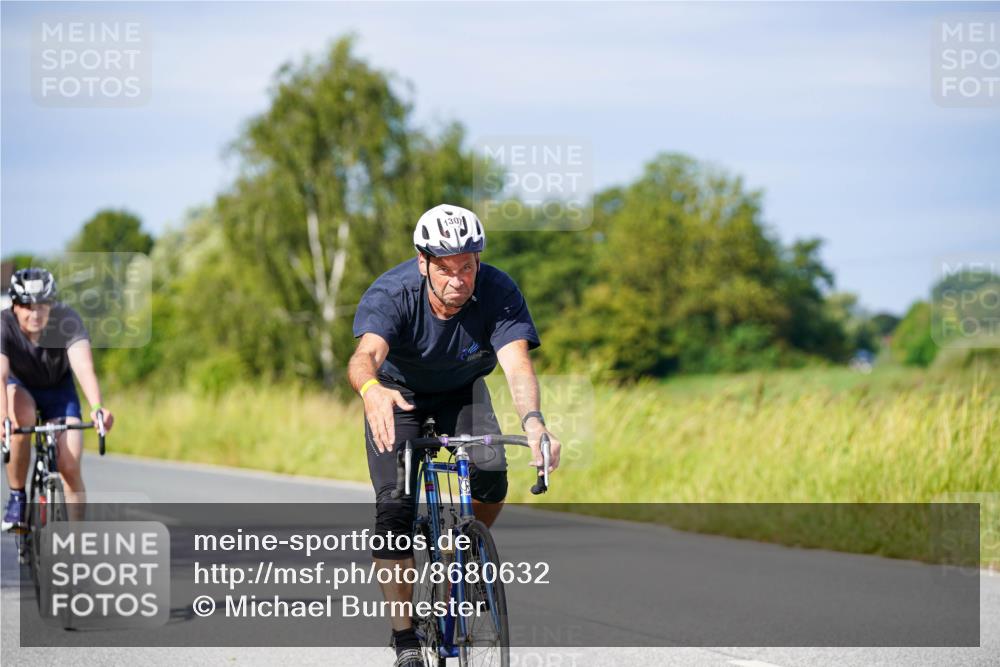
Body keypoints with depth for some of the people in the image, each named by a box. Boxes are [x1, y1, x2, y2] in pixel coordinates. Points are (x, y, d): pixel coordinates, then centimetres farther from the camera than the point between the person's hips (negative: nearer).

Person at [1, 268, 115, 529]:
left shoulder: (66, 319, -29)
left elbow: (84, 365, -42)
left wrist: (97, 408, -60)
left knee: (70, 466, -13)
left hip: (57, 387, 1)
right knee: (21, 420, -35)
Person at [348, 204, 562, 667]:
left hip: (462, 391, 1)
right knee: (393, 507, -18)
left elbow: (518, 364, -42)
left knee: (491, 477, -25)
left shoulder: (498, 293, -29)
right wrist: (371, 391, -75)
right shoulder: (391, 294, -33)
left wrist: (533, 420, -63)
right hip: (399, 393, -1)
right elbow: (365, 355, -50)